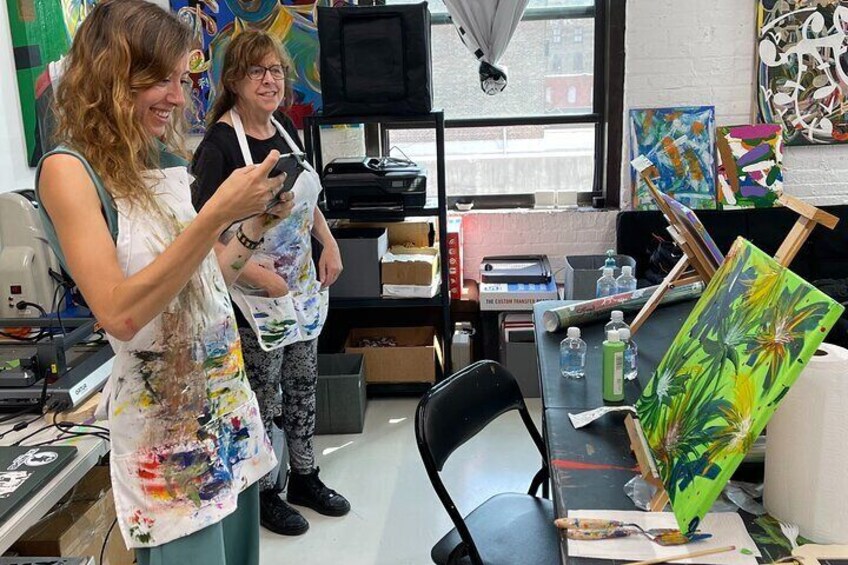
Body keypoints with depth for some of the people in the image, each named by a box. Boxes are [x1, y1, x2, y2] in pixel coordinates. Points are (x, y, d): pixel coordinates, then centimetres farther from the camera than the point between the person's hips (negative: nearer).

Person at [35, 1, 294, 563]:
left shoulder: (169, 159, 6)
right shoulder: (69, 170, -14)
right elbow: (121, 314, -23)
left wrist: (255, 227, -2)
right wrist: (216, 214, -26)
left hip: (227, 397, 7)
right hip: (162, 425, -7)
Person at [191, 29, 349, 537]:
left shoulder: (285, 129, 5)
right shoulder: (220, 143, -17)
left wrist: (330, 244, 5)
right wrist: (260, 276, -25)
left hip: (303, 285, 7)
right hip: (255, 292, -7)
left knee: (304, 384, 18)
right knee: (263, 398, 6)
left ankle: (305, 477, 36)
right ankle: (262, 492, 28)